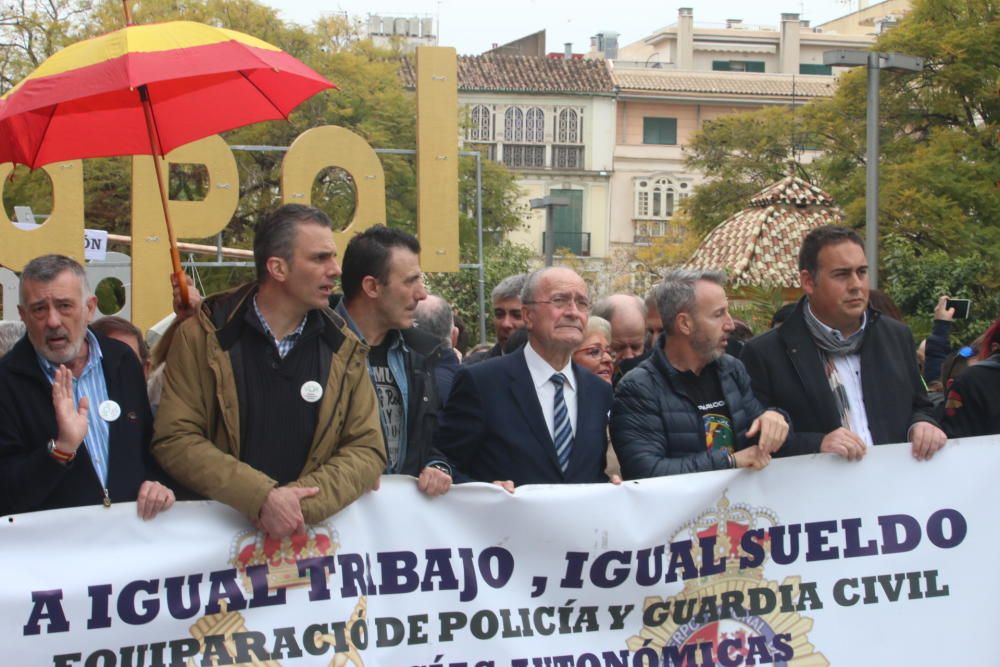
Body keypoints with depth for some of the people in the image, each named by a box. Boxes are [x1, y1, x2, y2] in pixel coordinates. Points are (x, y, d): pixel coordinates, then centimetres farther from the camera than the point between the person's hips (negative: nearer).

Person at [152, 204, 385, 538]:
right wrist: (262, 497, -15)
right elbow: (174, 439, -5)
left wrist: (302, 504, -12)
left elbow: (367, 450, 4)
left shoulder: (343, 349, 8)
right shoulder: (202, 337, 0)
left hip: (311, 532, 0)